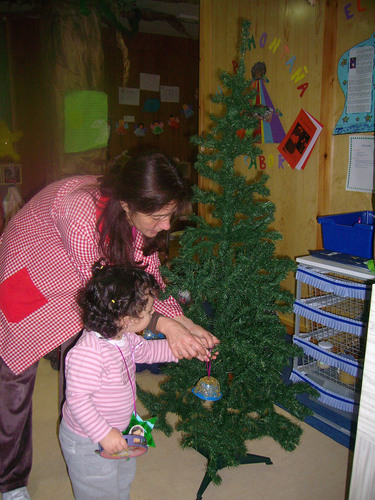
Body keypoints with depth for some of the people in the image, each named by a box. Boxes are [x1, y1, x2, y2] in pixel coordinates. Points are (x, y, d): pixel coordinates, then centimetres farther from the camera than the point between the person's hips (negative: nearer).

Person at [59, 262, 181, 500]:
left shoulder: (125, 337, -9)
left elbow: (146, 350, 10)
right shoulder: (88, 353, -38)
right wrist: (104, 434, -29)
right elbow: (77, 398, -33)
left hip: (118, 431, 8)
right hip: (88, 443, -8)